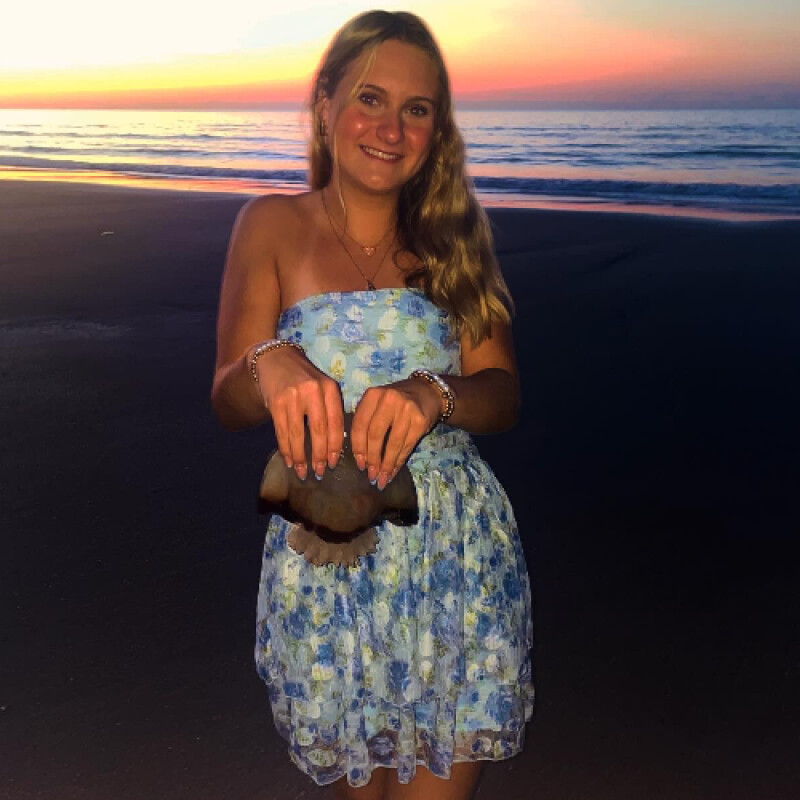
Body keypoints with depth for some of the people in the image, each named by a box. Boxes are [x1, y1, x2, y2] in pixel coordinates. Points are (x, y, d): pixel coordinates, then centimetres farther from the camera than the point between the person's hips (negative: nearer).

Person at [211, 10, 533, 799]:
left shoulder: (453, 239, 6)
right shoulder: (274, 225, 0)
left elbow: (503, 393, -1)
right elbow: (228, 402, -5)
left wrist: (433, 394, -23)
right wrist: (267, 364, -29)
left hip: (458, 550, 2)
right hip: (326, 554, -1)